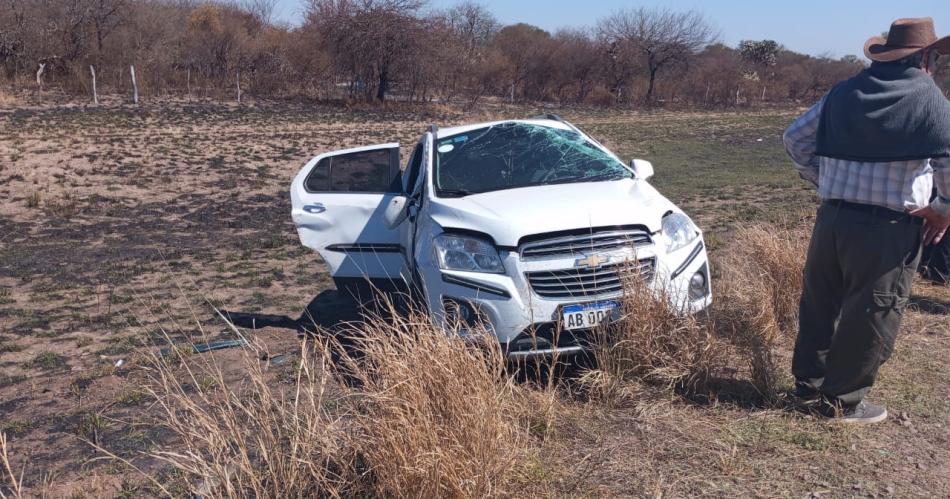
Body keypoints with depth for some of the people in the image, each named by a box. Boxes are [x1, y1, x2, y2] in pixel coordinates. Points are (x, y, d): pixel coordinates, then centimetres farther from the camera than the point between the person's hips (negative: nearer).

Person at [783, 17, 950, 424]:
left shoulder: (844, 93, 10)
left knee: (820, 304, 18)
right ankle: (842, 401, 15)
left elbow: (795, 137, 14)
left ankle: (808, 384, 30)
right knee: (871, 317, 6)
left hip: (833, 218, 6)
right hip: (888, 228, -5)